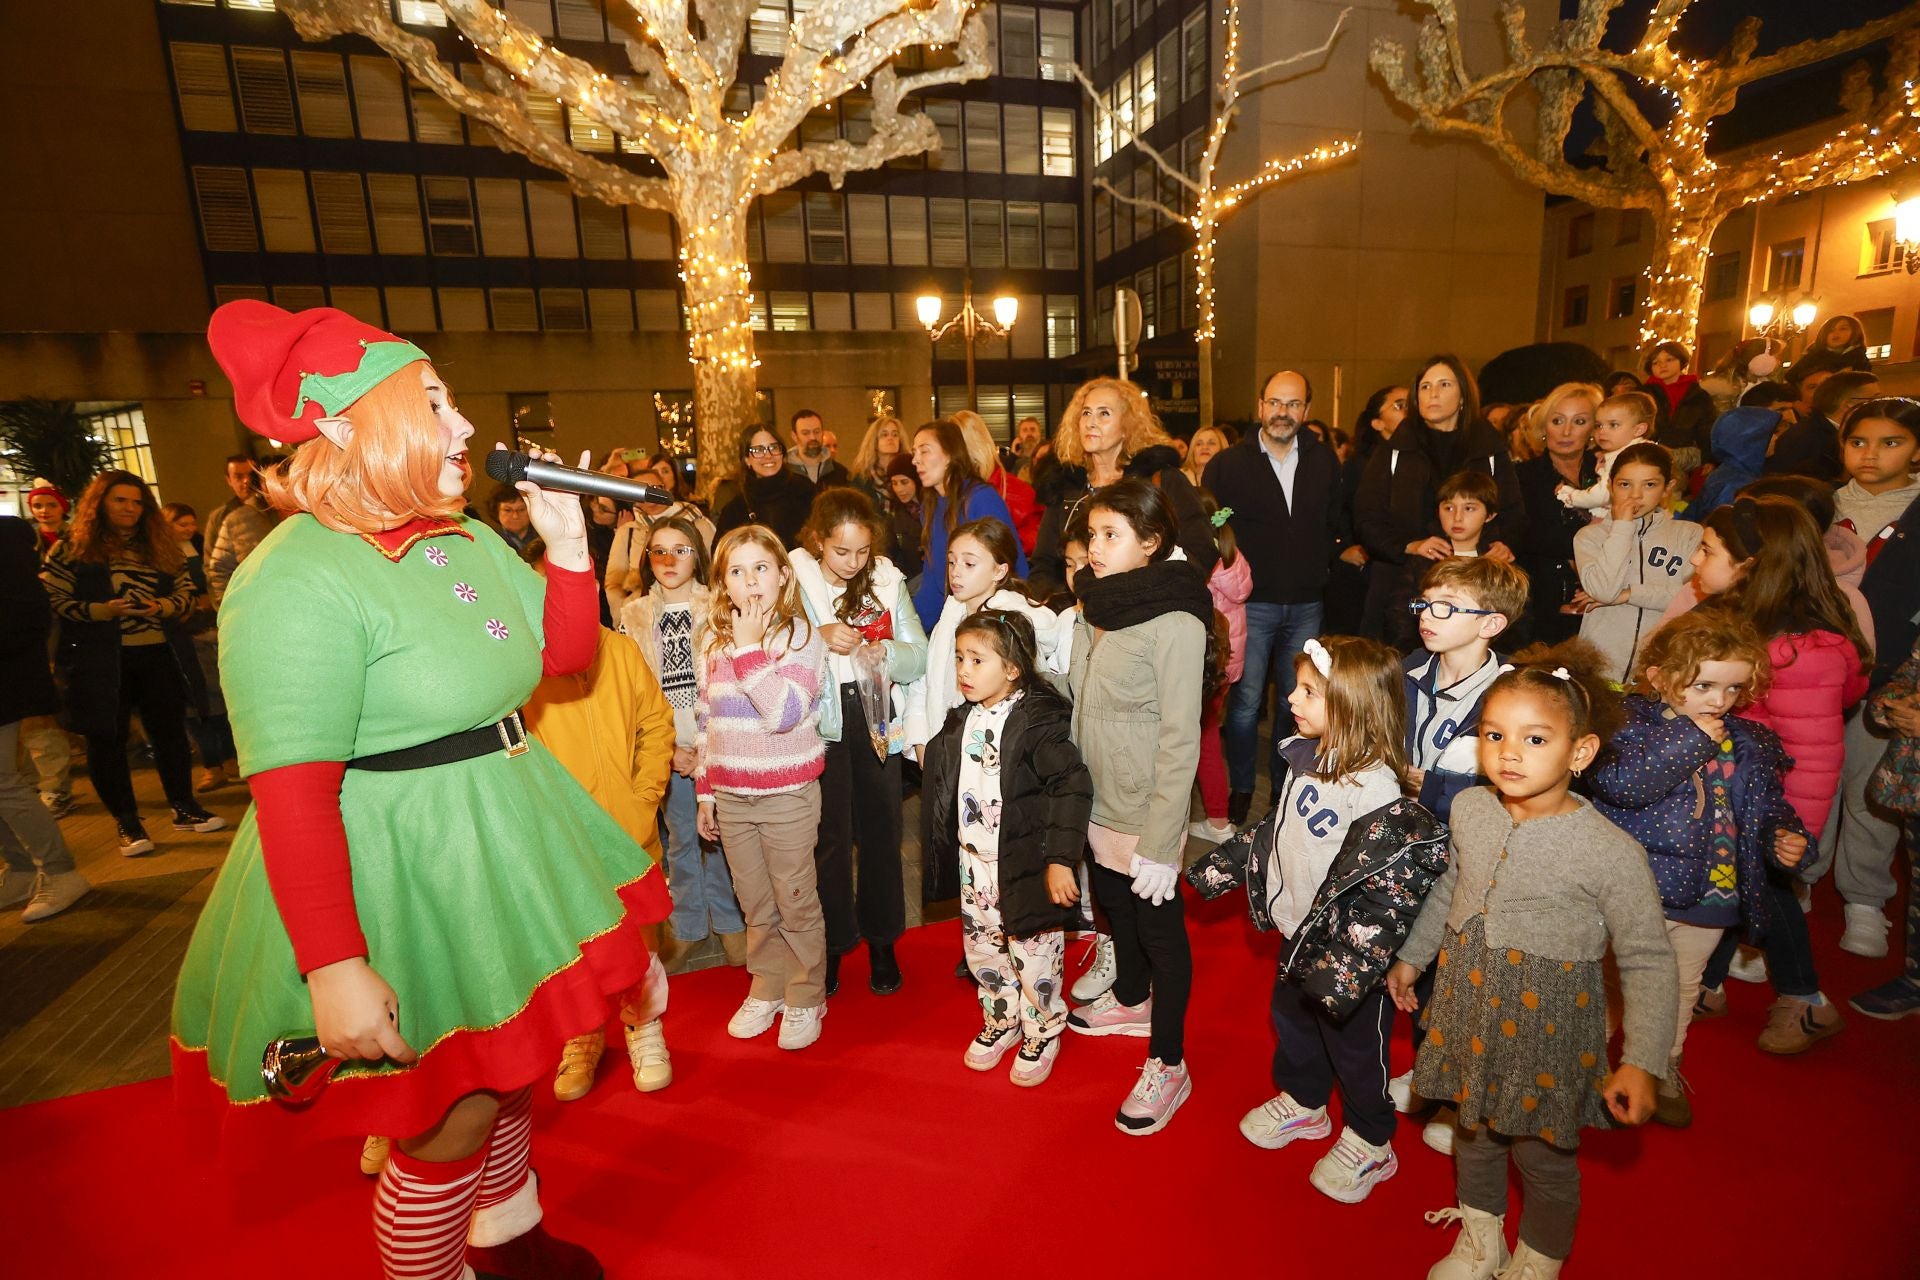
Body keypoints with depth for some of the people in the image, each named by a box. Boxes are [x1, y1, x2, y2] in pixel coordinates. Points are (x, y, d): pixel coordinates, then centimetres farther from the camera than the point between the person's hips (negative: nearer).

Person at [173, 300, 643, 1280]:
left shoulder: (468, 539, 4)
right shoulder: (298, 581, -21)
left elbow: (563, 652, 10)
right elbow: (292, 795, -24)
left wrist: (567, 540, -4)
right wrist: (334, 970, -26)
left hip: (500, 847, 9)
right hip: (399, 874, -9)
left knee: (508, 1061, 27)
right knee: (450, 1119, 9)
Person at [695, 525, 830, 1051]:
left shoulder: (801, 635, -11)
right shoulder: (715, 640, 6)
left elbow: (784, 713, -24)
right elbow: (707, 720, 12)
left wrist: (749, 647, -21)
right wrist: (704, 790, 13)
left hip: (787, 795, -4)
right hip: (731, 796, 5)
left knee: (796, 904, 7)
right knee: (755, 906, 16)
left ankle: (805, 999, 25)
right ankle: (766, 990, 34)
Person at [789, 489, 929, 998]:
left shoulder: (888, 581, -2)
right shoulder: (794, 582, -7)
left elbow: (918, 657, -4)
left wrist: (885, 651, -23)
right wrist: (820, 638, -28)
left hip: (876, 720, 2)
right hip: (822, 726, -2)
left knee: (880, 830, 12)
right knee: (829, 836, 5)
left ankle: (881, 941, 29)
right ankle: (831, 943, 25)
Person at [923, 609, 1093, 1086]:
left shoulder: (1037, 720, -20)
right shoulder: (962, 720, 3)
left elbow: (1072, 787, -23)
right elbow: (943, 786, 14)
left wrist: (1061, 860, -25)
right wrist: (945, 845, 18)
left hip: (1024, 863, -7)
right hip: (974, 863, 7)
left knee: (1033, 957, 9)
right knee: (982, 949, 20)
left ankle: (1042, 1033, 34)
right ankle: (1002, 1021, 44)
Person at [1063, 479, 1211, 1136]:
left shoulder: (1175, 623, -21)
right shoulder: (1095, 607, 1)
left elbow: (1180, 743, -20)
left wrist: (1161, 844, -19)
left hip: (1145, 815, -7)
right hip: (1096, 804, 7)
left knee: (1159, 929, 10)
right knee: (1115, 905, 25)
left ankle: (1168, 1064, 29)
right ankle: (1131, 1000, 51)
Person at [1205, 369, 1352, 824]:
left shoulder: (1324, 462, 6)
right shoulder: (1227, 464, -2)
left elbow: (1335, 523, 15)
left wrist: (1321, 561, 3)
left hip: (1305, 604, 3)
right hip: (1251, 603, -3)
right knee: (1246, 701, -1)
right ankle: (1241, 789, 14)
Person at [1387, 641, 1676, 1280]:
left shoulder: (1611, 852, -22)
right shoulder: (1469, 808, -7)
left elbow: (1648, 962, -13)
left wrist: (1641, 1062, -16)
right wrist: (1412, 956, 20)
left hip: (1548, 1034, -4)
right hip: (1470, 1014, 5)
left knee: (1543, 1154, 17)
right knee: (1473, 1131, 24)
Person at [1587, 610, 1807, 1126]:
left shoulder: (1752, 744, 3)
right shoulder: (1630, 720, -15)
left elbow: (1770, 807, 15)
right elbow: (1615, 780, -32)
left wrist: (1785, 837, -5)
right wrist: (1689, 740, -27)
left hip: (1710, 894, 6)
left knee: (1683, 985, 23)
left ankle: (1664, 1068, 45)